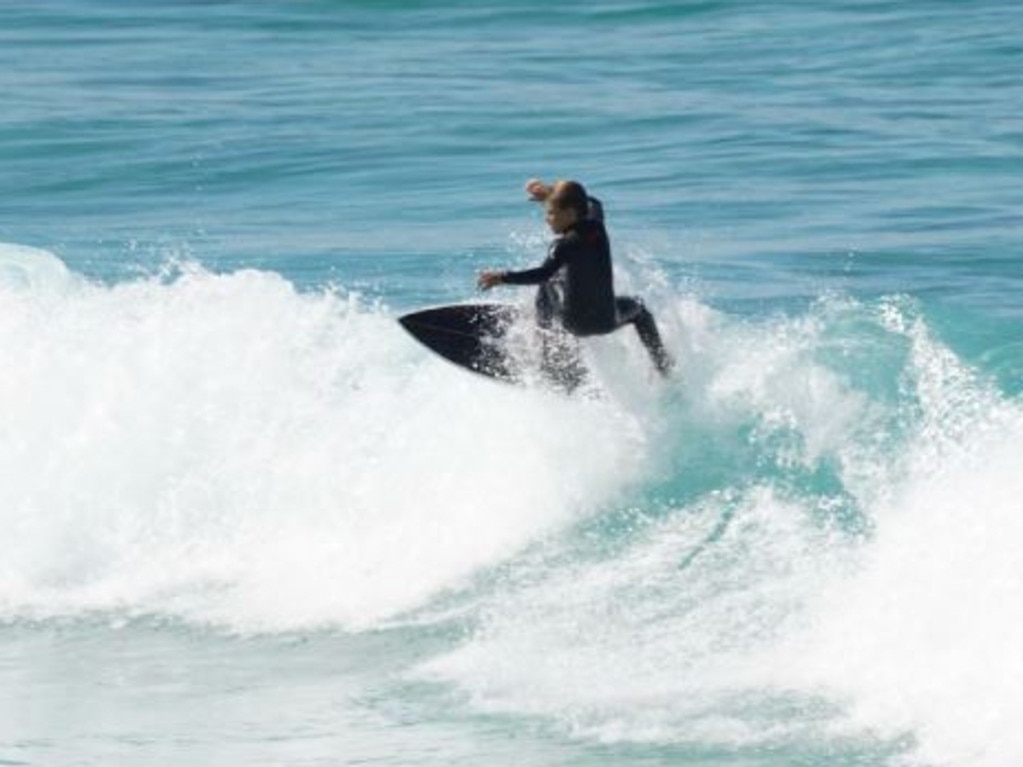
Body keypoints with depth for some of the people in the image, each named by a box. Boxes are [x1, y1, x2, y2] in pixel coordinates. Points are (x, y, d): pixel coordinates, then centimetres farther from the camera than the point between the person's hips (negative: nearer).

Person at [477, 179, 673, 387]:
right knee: (637, 307, 37)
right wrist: (551, 193, 21)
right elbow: (592, 204, 19)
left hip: (575, 323, -5)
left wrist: (502, 278, -35)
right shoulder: (596, 226, -3)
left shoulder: (565, 244, -21)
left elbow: (543, 274, -33)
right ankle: (664, 366, 37)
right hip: (607, 321, 5)